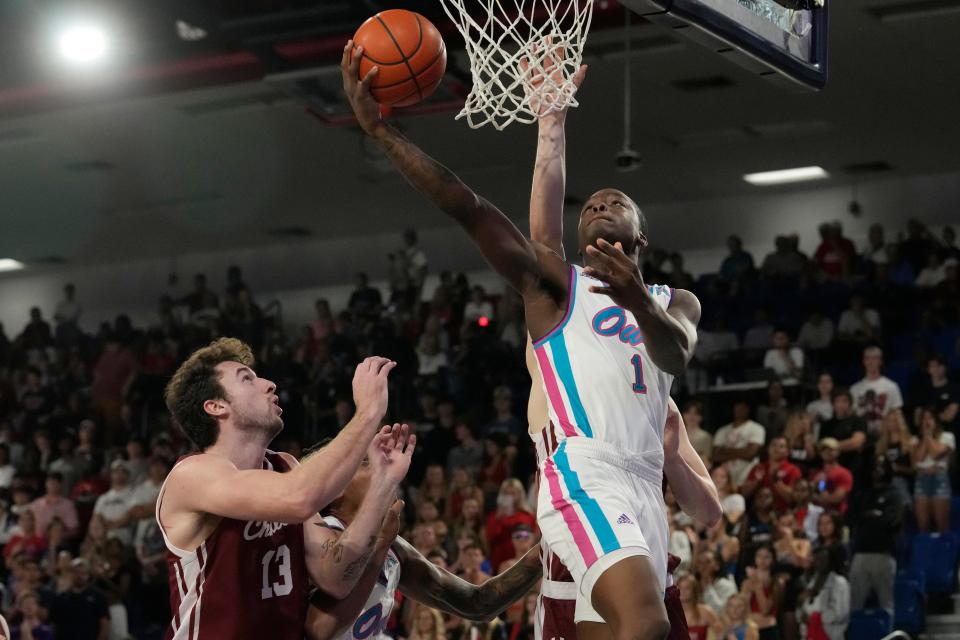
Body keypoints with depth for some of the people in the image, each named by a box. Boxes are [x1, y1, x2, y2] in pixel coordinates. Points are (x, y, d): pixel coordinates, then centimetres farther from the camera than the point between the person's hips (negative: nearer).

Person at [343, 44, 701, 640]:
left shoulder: (676, 302, 23)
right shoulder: (556, 281, 12)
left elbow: (677, 355, -1)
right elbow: (467, 207, 1)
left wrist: (639, 302, -24)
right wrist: (379, 127, -8)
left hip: (647, 489, 6)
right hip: (584, 477, -5)